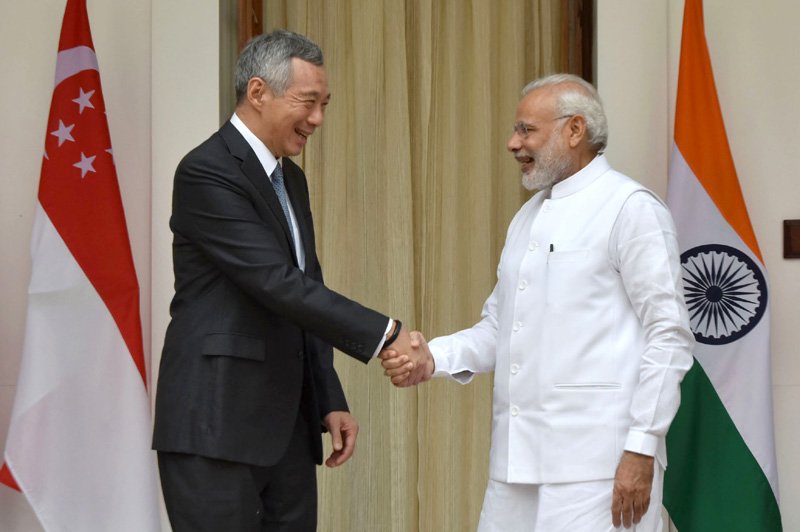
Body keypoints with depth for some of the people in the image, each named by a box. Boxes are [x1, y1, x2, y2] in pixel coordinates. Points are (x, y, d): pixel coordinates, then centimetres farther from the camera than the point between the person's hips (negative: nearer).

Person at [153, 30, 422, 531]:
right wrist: (385, 334, -19)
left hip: (287, 424, 8)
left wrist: (331, 401, 12)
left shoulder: (291, 178, 17)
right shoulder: (207, 172, -12)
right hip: (216, 426, -8)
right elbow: (278, 284, -20)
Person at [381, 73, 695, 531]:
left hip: (596, 461, -7)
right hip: (520, 458, 7)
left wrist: (643, 447, -15)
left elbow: (670, 336, -10)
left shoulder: (631, 209, -6)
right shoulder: (528, 218, 18)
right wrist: (433, 359, 0)